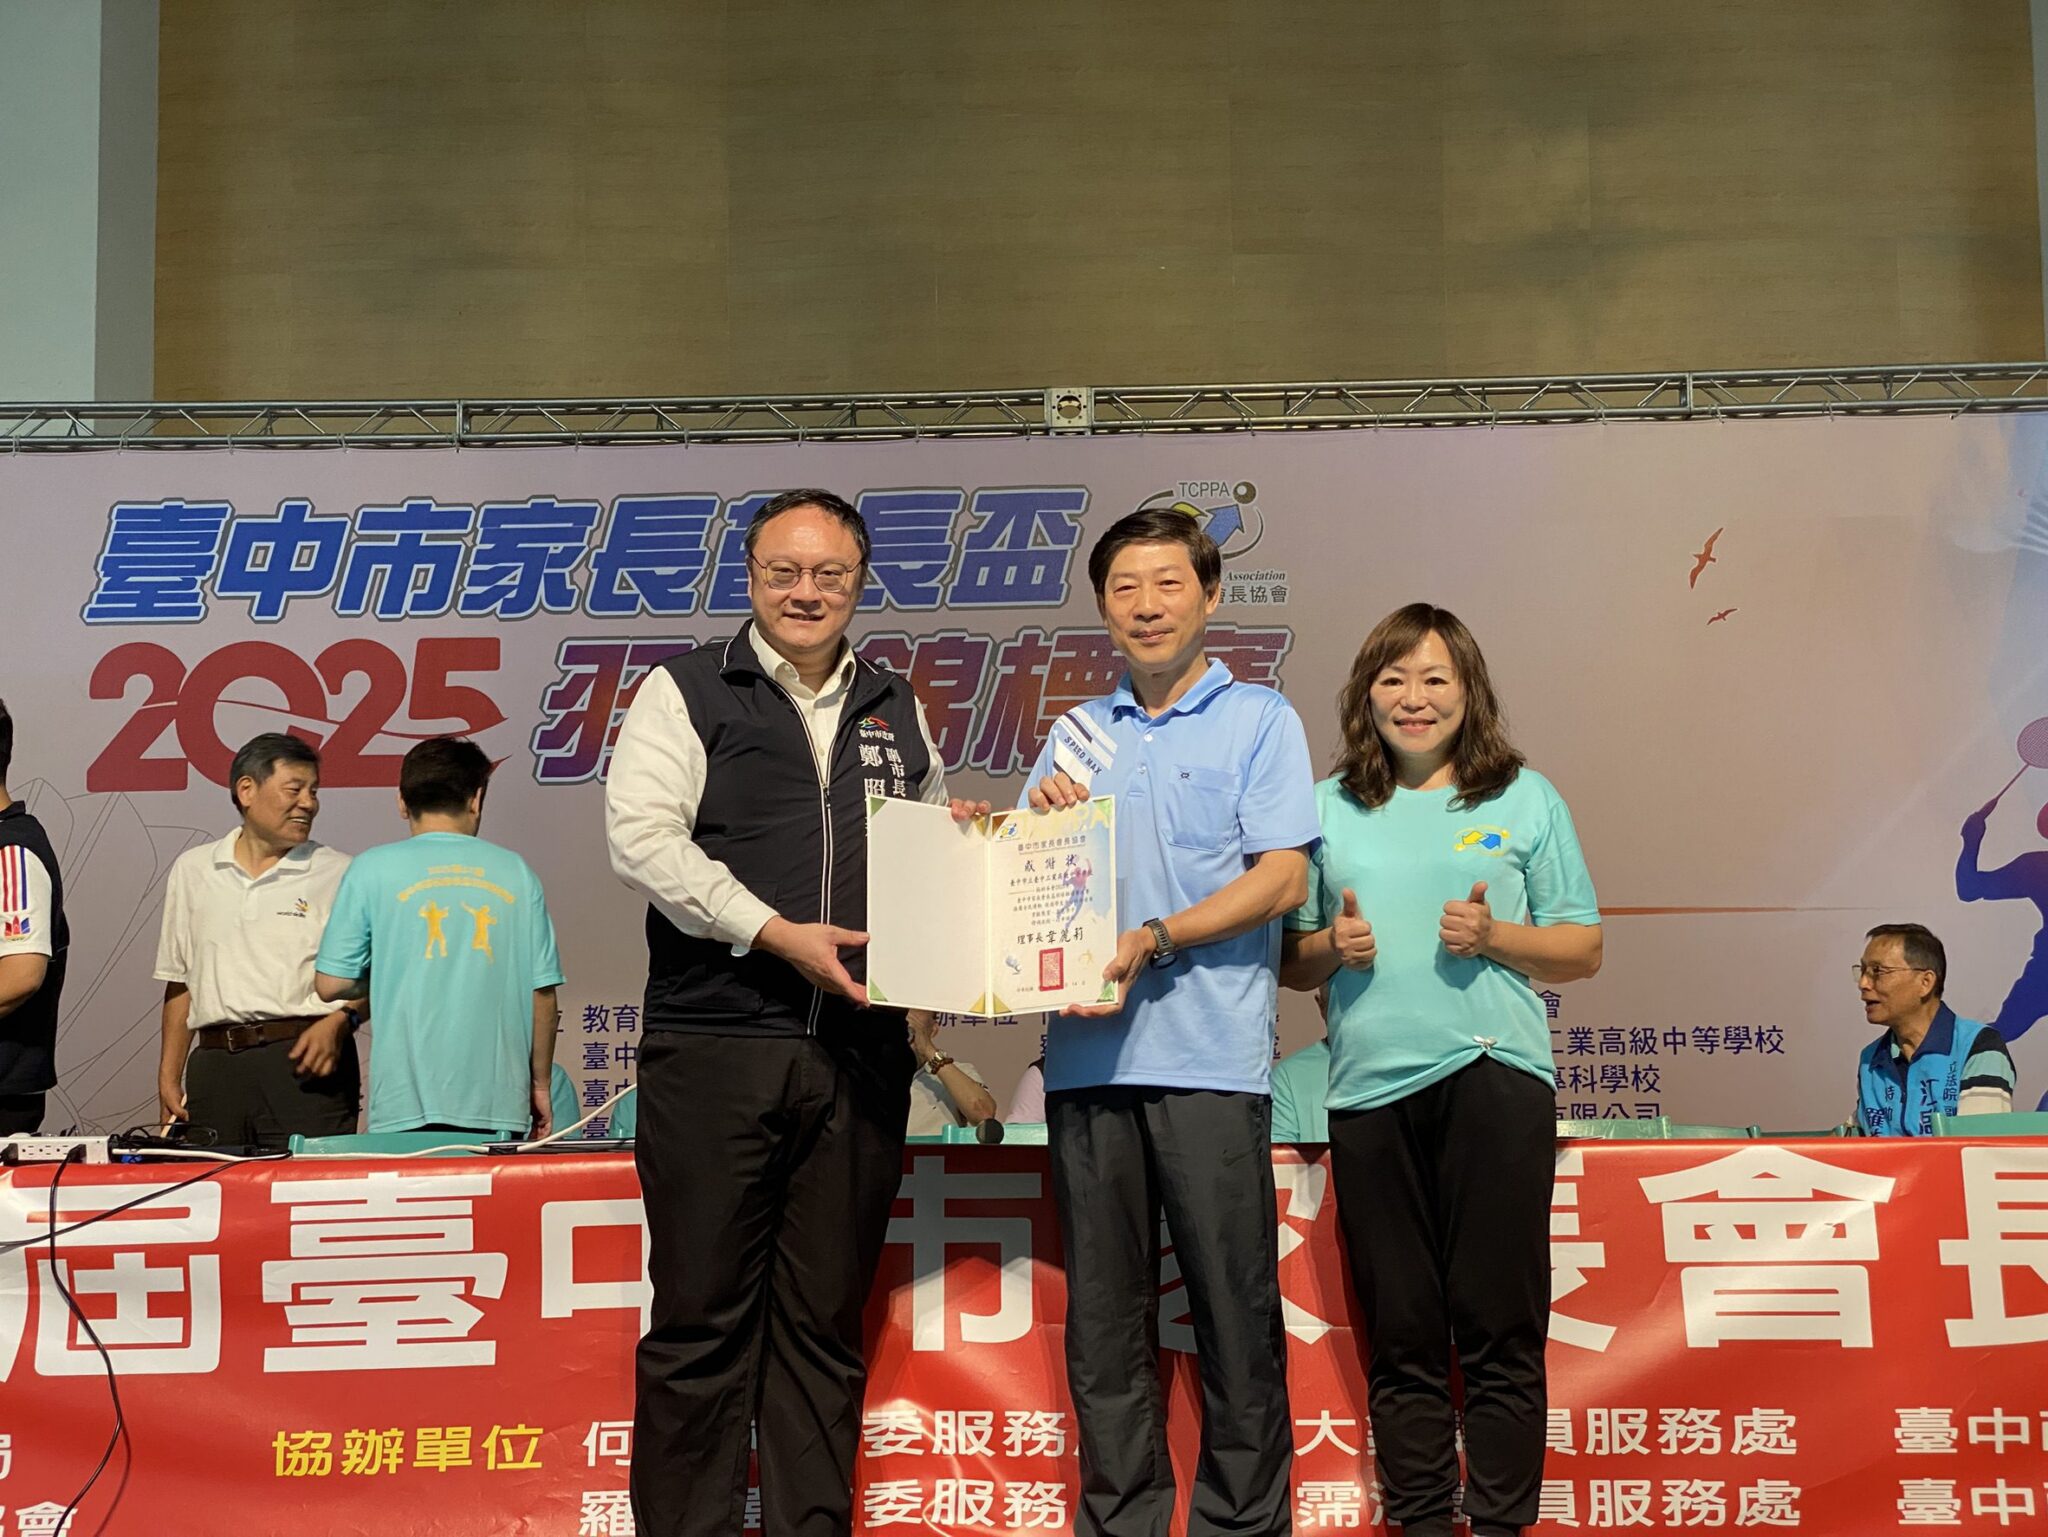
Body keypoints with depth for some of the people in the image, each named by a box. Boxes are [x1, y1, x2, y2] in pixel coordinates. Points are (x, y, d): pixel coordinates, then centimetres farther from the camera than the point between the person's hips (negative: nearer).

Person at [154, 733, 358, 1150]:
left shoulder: (337, 874, 5)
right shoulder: (192, 870, 15)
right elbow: (180, 983, 19)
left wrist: (340, 1022, -15)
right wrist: (168, 1077, 15)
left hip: (306, 1066, -3)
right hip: (215, 1065, 3)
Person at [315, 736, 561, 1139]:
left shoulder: (372, 869, 3)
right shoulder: (515, 872, 7)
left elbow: (331, 984, 2)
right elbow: (543, 993, 7)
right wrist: (540, 1085, 17)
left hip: (406, 1104, -1)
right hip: (498, 1104, 1)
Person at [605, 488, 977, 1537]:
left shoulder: (895, 712, 18)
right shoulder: (685, 693, 3)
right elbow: (642, 838, -9)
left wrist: (957, 834, 4)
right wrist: (778, 933, -16)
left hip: (859, 1052, 4)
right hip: (714, 1046, -4)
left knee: (826, 1323, 9)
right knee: (700, 1317, 0)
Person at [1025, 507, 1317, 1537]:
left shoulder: (1258, 720, 4)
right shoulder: (1080, 734, 17)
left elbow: (1281, 877, -6)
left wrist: (1154, 940, -16)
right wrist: (1036, 823, -3)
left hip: (1208, 1055, -4)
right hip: (1087, 1054, 4)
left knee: (1234, 1306, 0)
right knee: (1102, 1310, 8)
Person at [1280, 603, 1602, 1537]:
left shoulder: (1524, 798, 9)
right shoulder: (1328, 809, 13)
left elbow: (1583, 951, 9)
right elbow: (1290, 961, 16)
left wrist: (1494, 936, -8)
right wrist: (1331, 947, -5)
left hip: (1495, 1074, -2)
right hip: (1370, 1084, 2)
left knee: (1499, 1325, -1)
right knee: (1401, 1333, 6)